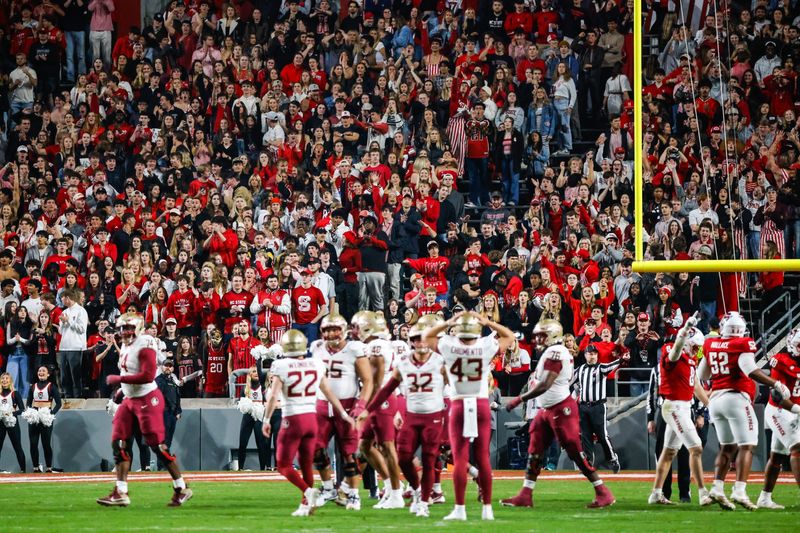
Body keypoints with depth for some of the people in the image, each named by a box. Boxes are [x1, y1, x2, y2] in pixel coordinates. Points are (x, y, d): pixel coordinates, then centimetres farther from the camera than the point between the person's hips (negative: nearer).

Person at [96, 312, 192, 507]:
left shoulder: (144, 346, -17)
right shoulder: (125, 347, 13)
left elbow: (147, 376, -26)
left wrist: (119, 379, -21)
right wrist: (122, 388, 9)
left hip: (147, 399, -9)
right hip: (130, 401, 9)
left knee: (157, 445, -7)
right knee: (120, 443, 2)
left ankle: (181, 489, 3)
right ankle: (120, 493, 4)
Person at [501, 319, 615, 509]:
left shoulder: (555, 352, -18)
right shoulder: (555, 352, 12)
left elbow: (545, 385, -23)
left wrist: (519, 400, -18)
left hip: (561, 409, -10)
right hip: (547, 410, 10)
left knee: (576, 453, -6)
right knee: (534, 453, 9)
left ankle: (603, 493, 0)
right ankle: (525, 496, 13)